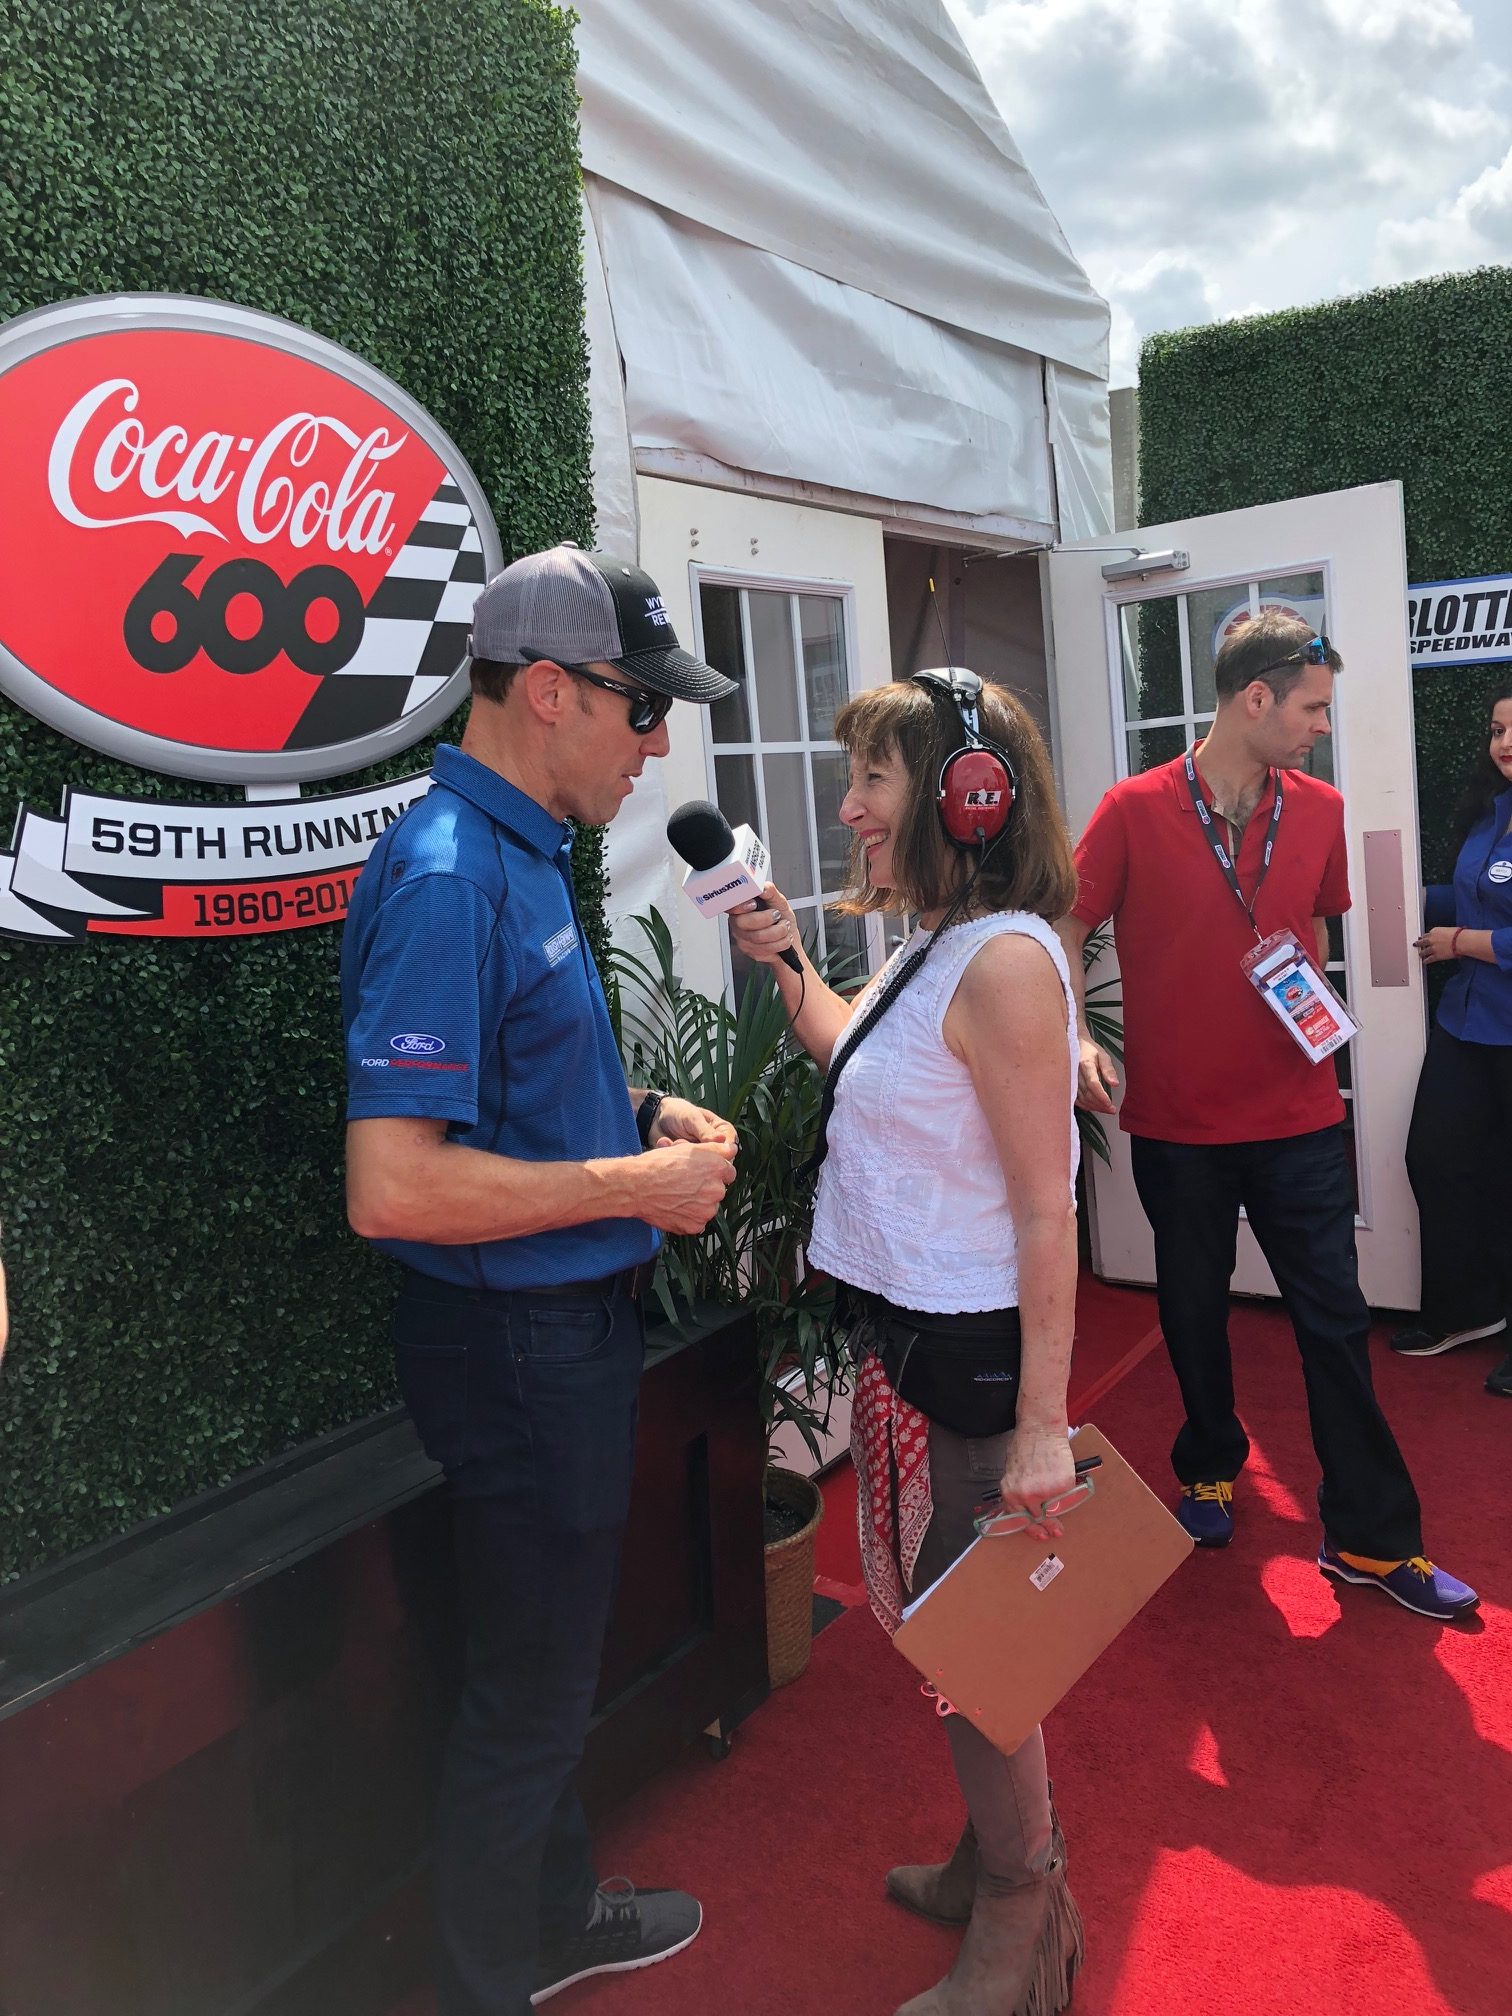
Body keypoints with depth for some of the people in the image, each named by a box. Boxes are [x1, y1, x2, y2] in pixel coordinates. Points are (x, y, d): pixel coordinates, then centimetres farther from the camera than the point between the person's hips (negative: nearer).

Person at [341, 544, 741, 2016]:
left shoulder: (524, 850, 8)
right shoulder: (447, 876, -24)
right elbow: (392, 1187, -29)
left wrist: (644, 1109, 4)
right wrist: (637, 1185, -21)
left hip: (572, 1325, 10)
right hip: (517, 1342, -10)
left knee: (549, 1664, 25)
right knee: (525, 1689, 10)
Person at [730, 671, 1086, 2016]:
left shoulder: (1004, 959, -21)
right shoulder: (933, 947, 7)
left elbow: (1047, 1215, -22)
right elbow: (866, 1070, 24)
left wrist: (1043, 1423, -20)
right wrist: (789, 964, 13)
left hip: (969, 1354, -9)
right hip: (904, 1338, 9)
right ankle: (995, 1860, 46)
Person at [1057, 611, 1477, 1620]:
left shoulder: (1319, 809, 2)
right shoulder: (1136, 810, -10)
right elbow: (1069, 932, -5)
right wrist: (1079, 1040, -19)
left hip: (1299, 1119, 2)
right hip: (1177, 1121, -2)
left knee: (1337, 1319, 5)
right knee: (1194, 1311, 15)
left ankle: (1372, 1537, 19)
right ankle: (1210, 1469, 40)